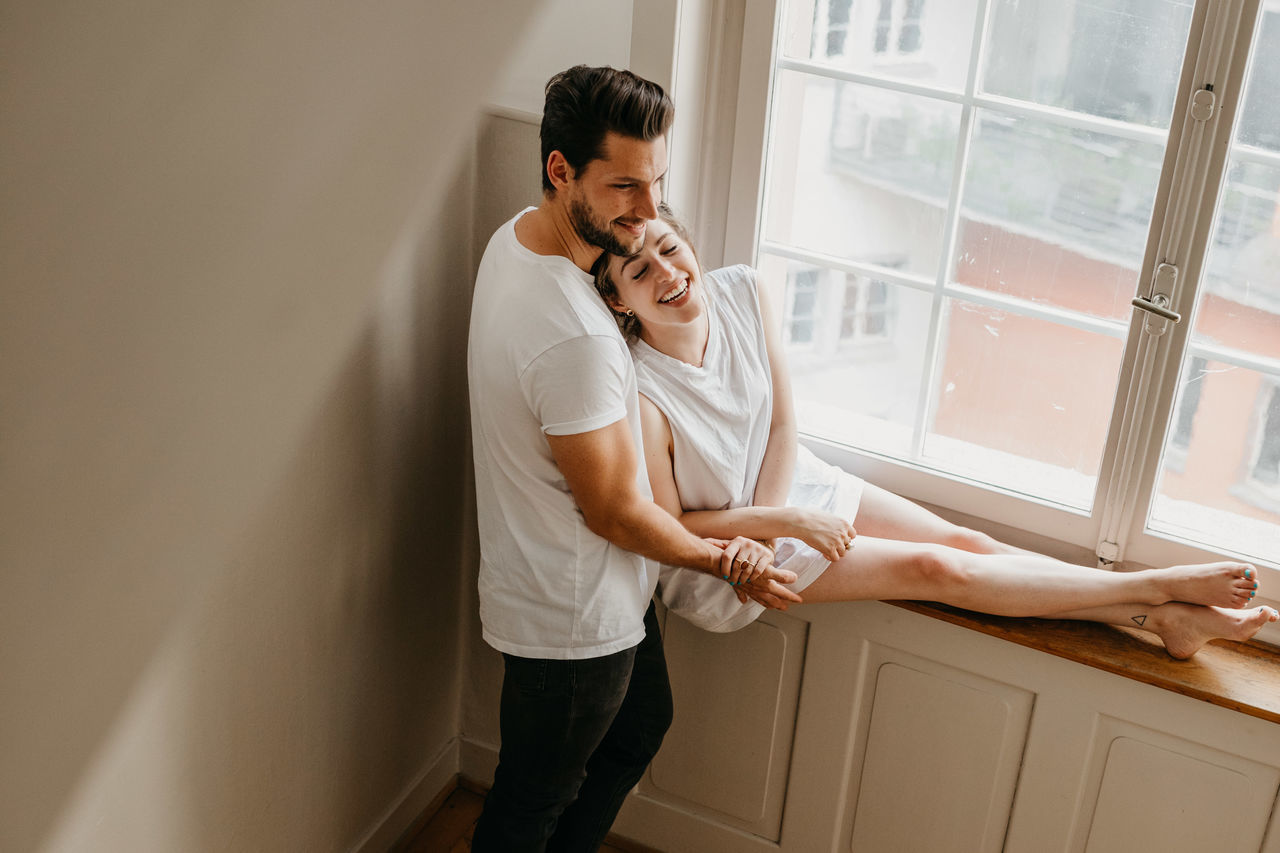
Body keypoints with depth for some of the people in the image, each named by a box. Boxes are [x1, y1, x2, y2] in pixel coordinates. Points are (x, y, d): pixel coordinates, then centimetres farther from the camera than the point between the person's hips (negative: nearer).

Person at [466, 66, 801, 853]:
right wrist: (723, 558, -7)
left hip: (603, 590, 10)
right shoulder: (575, 338, -37)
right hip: (571, 618, -10)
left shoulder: (519, 237, -5)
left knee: (642, 727, 32)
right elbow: (615, 513, -24)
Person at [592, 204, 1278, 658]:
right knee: (935, 568, -9)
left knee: (968, 543, -1)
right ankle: (1161, 589, -1)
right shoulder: (639, 398, -32)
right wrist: (783, 524, -20)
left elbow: (783, 424, -6)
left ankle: (1166, 620, 4)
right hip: (717, 542, -5)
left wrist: (759, 531, -17)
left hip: (792, 482, 6)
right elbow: (669, 526, -19)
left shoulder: (740, 293, -15)